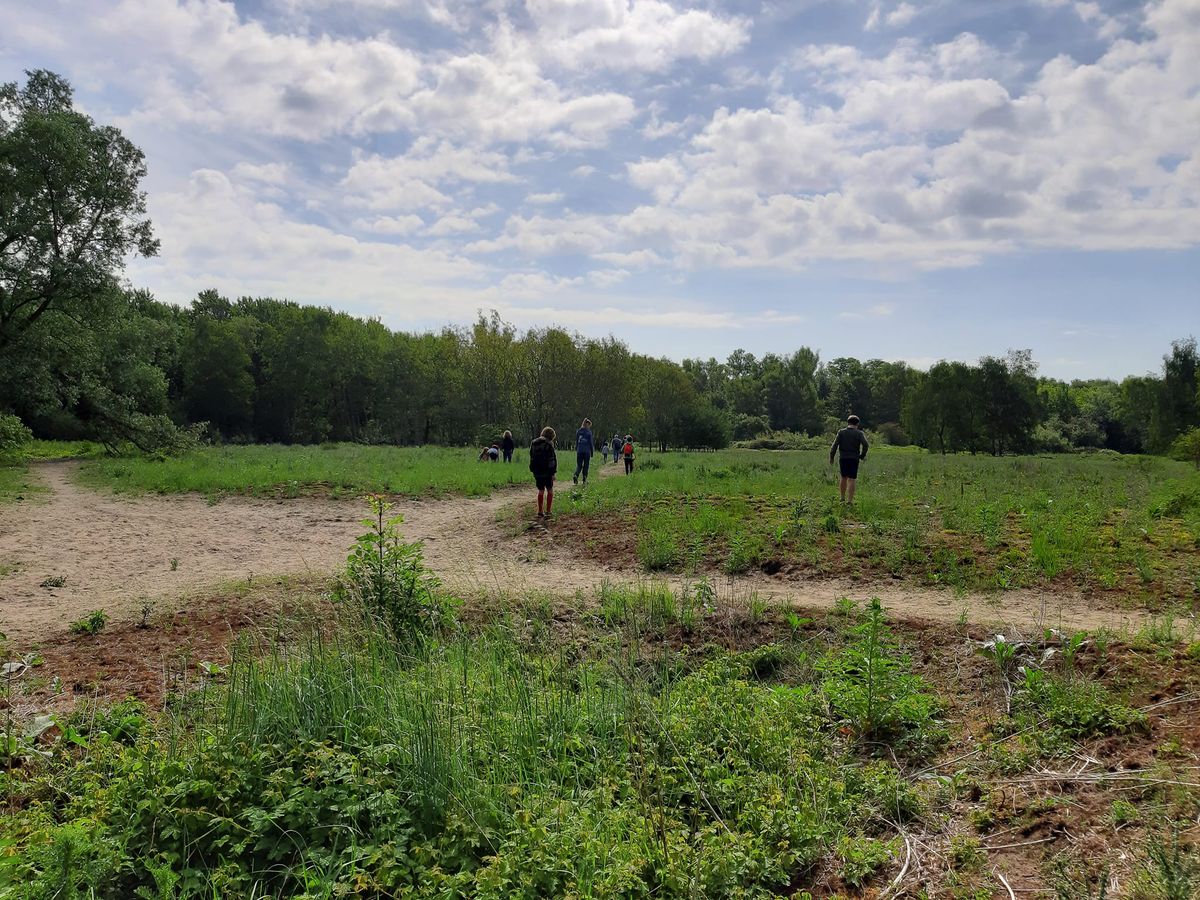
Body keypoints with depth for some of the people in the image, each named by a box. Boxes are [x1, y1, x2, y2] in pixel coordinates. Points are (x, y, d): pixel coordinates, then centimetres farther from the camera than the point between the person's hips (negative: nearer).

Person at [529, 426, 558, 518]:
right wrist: (553, 473, -10)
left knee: (541, 491, 13)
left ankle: (540, 512, 12)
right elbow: (552, 459, -14)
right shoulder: (548, 444, -12)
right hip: (547, 472, -5)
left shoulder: (533, 444, 8)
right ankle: (548, 511, 7)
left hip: (537, 472, 5)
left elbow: (531, 459, 14)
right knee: (550, 490, 10)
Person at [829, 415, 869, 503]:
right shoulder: (859, 433, 0)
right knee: (851, 480, -2)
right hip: (854, 459, -2)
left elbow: (835, 445, -4)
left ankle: (843, 498, 28)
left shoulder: (841, 432, 2)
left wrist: (831, 457, 4)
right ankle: (849, 501, -7)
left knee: (844, 478, 18)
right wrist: (862, 456, 1)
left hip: (843, 458, 2)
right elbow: (865, 444, -12)